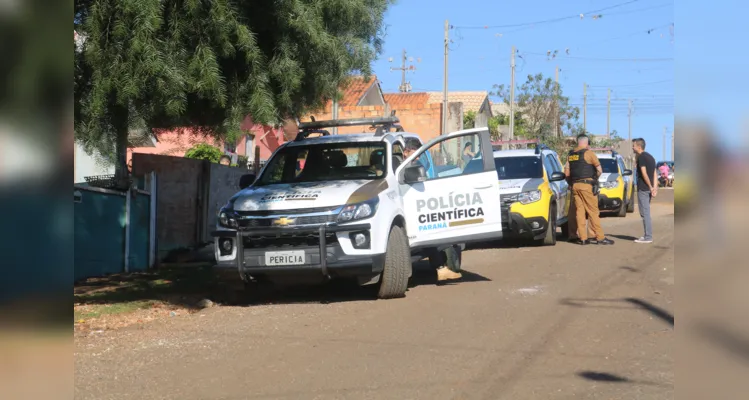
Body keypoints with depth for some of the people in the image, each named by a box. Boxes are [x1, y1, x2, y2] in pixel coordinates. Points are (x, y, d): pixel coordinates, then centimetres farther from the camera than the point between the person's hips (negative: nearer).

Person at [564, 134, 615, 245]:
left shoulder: (570, 155, 11)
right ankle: (600, 237, -4)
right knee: (593, 211, -4)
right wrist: (595, 178, 12)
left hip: (575, 185, 6)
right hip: (586, 185, -6)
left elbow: (566, 172, 12)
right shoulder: (588, 153, -7)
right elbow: (599, 170, -6)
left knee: (579, 211, 6)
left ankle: (582, 238, 4)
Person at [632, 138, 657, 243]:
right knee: (646, 213, 15)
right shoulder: (650, 157, 18)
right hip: (648, 188, 9)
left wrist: (650, 187, -14)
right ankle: (647, 235, 18)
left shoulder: (641, 157, -10)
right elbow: (655, 174, 11)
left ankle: (648, 237, -6)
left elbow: (644, 174, -18)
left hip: (643, 188, -9)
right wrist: (654, 187, 2)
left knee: (645, 213, -6)